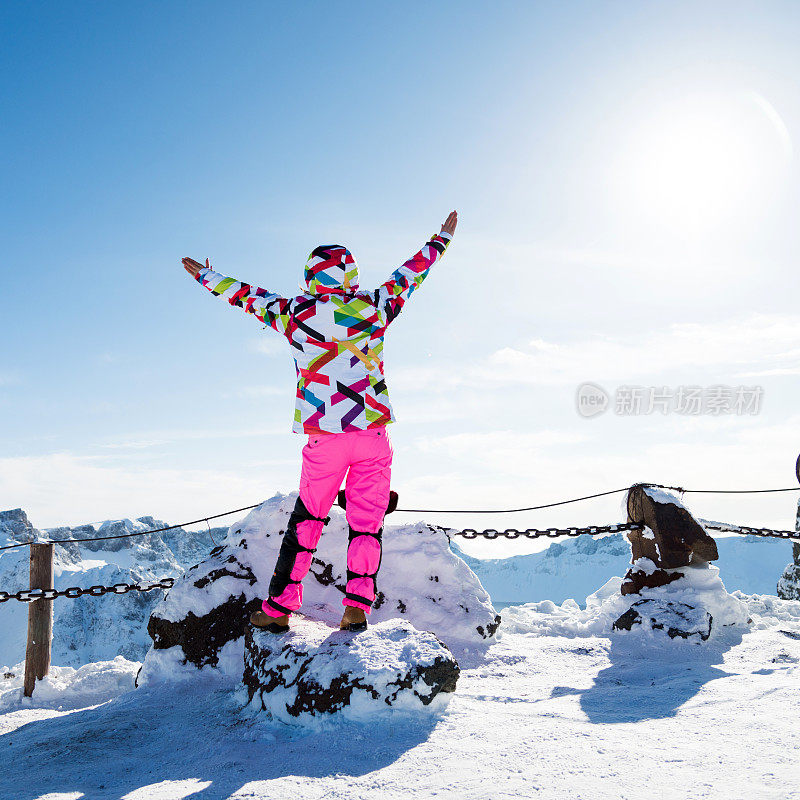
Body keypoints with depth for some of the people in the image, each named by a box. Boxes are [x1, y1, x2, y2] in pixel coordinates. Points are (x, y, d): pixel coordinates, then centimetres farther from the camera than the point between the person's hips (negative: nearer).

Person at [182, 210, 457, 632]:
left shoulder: (296, 314, -3)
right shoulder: (373, 307, -1)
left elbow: (249, 296, 12)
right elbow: (410, 274, 13)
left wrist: (207, 276, 29)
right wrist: (442, 238, 29)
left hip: (324, 438, 0)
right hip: (373, 432, 0)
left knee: (306, 518, 11)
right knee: (366, 520, 7)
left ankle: (278, 607, 13)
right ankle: (357, 606, 2)